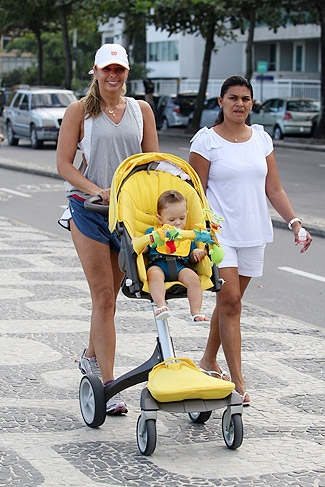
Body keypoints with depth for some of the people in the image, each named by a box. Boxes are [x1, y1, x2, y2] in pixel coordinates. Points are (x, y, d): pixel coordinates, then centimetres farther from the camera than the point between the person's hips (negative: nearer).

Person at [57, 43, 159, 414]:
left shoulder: (141, 110, 9)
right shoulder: (79, 111, 0)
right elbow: (64, 164, -4)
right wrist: (97, 190, -18)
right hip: (89, 209, -3)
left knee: (109, 294, 12)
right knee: (103, 296, -7)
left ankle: (91, 357, 36)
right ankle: (108, 384, -6)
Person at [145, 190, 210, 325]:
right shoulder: (152, 232, 20)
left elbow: (192, 259, 25)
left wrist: (198, 253, 3)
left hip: (180, 266, 2)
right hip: (157, 264, -2)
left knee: (192, 277, -30)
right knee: (155, 274, -37)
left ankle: (196, 313, -31)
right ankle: (161, 306, -50)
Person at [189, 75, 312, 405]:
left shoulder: (261, 138, 8)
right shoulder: (206, 140, -5)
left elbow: (273, 189, 10)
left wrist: (294, 222, -1)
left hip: (253, 234, 5)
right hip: (218, 231, -5)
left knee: (229, 301, 12)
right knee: (230, 301, -11)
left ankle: (208, 360, 32)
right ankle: (238, 381, -11)